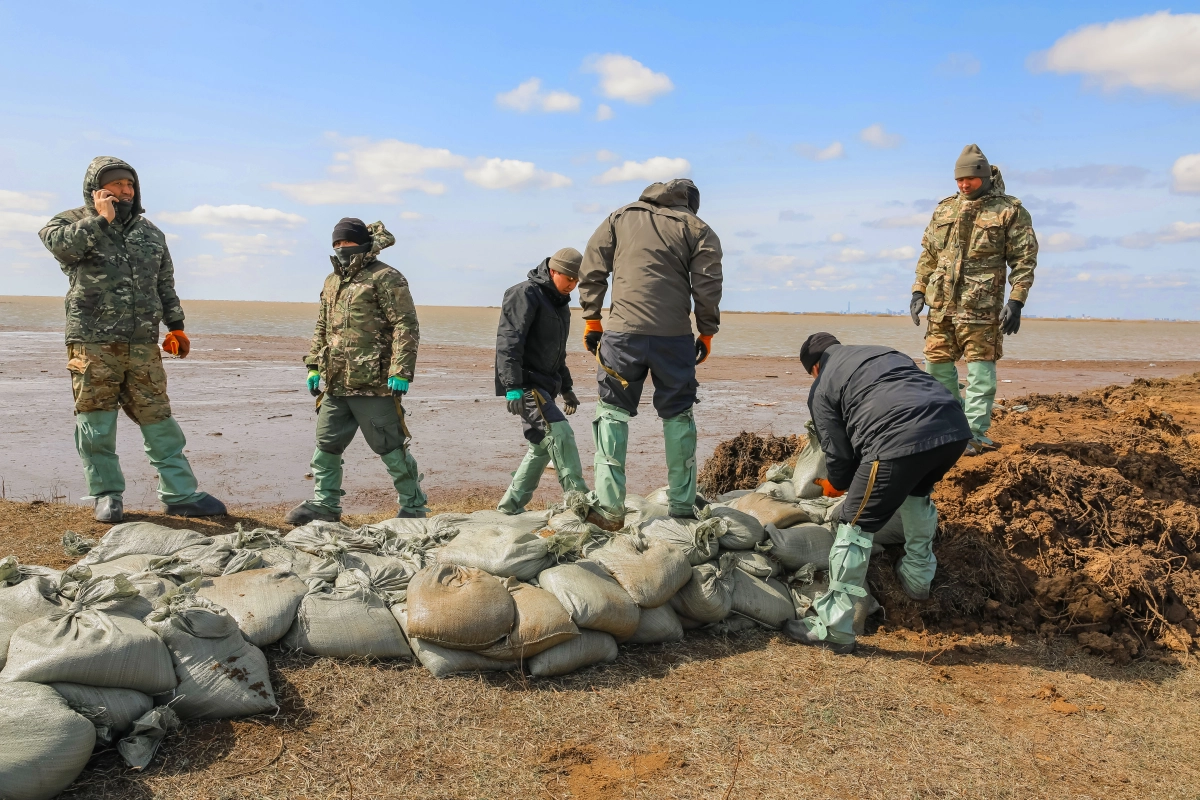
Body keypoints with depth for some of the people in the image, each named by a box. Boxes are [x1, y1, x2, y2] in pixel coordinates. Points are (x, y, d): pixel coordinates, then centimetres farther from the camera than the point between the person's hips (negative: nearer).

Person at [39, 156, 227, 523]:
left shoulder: (150, 232, 18)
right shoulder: (72, 221, 5)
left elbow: (166, 284, 22)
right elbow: (60, 244, -20)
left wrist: (176, 326, 18)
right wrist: (101, 219, -11)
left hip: (143, 346, 3)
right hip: (92, 344, -3)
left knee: (159, 420, 4)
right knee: (96, 424, 3)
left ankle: (180, 494, 8)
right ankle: (106, 495, 17)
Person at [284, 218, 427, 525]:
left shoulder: (385, 278, -8)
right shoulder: (332, 281, 18)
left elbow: (406, 327, -14)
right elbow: (322, 327, 25)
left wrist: (400, 372, -20)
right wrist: (314, 366, 17)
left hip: (374, 384, -8)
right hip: (335, 384, 8)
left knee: (390, 447, 1)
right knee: (326, 445, 13)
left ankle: (413, 506, 14)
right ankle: (323, 503, 27)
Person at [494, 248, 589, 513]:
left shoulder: (560, 303, 19)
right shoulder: (526, 294, -12)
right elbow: (508, 342, -20)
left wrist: (566, 388, 26)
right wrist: (513, 387, -26)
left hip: (545, 385, 10)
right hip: (525, 383, -10)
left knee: (542, 446, 11)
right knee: (559, 433, -17)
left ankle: (512, 504, 20)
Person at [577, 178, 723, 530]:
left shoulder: (619, 218, 14)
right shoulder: (697, 229, 9)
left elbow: (591, 271, 8)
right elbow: (707, 287, 0)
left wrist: (591, 320, 12)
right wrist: (707, 332, 9)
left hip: (623, 333, 0)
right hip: (674, 336, 0)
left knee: (613, 412, 8)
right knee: (678, 416, 11)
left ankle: (609, 507, 2)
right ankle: (683, 507, 16)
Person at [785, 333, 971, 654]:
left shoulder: (821, 389, 17)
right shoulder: (885, 352, 35)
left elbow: (838, 453, 13)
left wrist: (834, 486, 35)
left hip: (899, 442, -7)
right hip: (955, 426, 7)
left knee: (855, 528, 6)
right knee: (917, 495, 36)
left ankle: (834, 629, 10)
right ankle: (918, 577, 48)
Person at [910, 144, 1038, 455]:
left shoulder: (1010, 211, 1)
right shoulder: (945, 209, 15)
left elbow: (1024, 259, -3)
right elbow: (928, 253, 19)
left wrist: (1016, 301, -12)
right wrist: (919, 290, 10)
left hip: (981, 305, -5)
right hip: (941, 303, 5)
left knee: (980, 368, -4)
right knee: (937, 363, 9)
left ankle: (975, 433, -2)